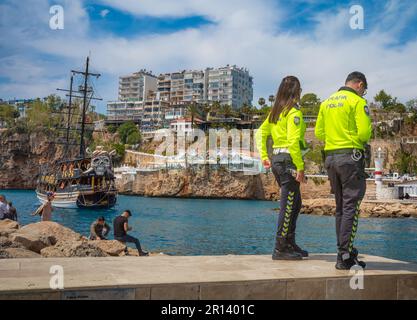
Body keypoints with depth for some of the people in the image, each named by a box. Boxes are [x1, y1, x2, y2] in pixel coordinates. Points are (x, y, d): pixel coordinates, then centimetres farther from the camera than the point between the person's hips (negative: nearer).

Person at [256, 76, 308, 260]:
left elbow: (260, 133, 15)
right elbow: (293, 141, -20)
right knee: (288, 205, -2)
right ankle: (280, 249, 5)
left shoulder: (275, 112, 14)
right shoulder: (294, 112, -11)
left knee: (295, 203, 18)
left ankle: (290, 244, 26)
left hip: (276, 159, 9)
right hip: (289, 160, -9)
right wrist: (300, 168, -19)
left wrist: (264, 156, 13)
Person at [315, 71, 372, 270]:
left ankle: (344, 252, 19)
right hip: (351, 157, -7)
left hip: (330, 157, 7)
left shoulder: (326, 102, 15)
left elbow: (319, 132, 13)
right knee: (351, 207, -5)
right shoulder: (358, 101, -5)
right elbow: (364, 133, -13)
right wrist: (367, 135, 8)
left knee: (341, 207, 14)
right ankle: (345, 258, -5)